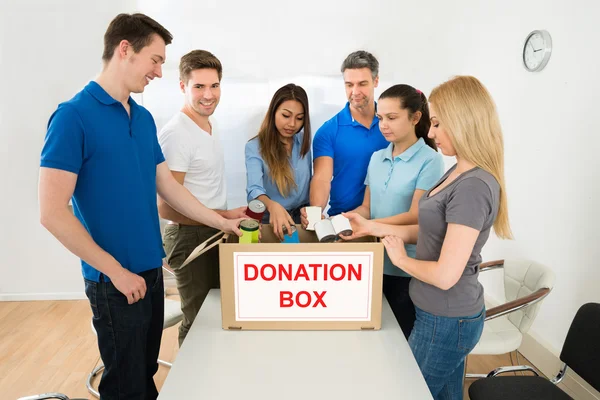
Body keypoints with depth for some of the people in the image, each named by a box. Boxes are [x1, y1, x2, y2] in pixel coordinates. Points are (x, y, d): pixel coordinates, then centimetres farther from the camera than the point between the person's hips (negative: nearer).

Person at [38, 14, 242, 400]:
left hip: (151, 269, 6)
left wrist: (222, 222, 7)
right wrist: (116, 271, -16)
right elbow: (53, 213, -18)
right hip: (116, 280, -6)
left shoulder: (145, 118, 6)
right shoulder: (74, 116, -15)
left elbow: (168, 186, 12)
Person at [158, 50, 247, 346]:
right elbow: (166, 207, -23)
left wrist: (227, 218, 10)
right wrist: (225, 216, -20)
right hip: (191, 237, -9)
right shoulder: (175, 134, -21)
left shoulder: (211, 127, 9)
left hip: (213, 233, 9)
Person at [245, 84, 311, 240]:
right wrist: (273, 206, -39)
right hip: (269, 219, -3)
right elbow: (254, 189, -21)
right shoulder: (255, 147, -7)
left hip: (301, 216, 3)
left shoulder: (304, 141, 6)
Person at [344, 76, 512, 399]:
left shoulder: (473, 186, -27)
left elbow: (446, 275, -29)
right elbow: (432, 232, 9)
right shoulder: (458, 173, 4)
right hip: (448, 314, 8)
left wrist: (401, 259, -12)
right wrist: (370, 227, 4)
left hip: (445, 320, -8)